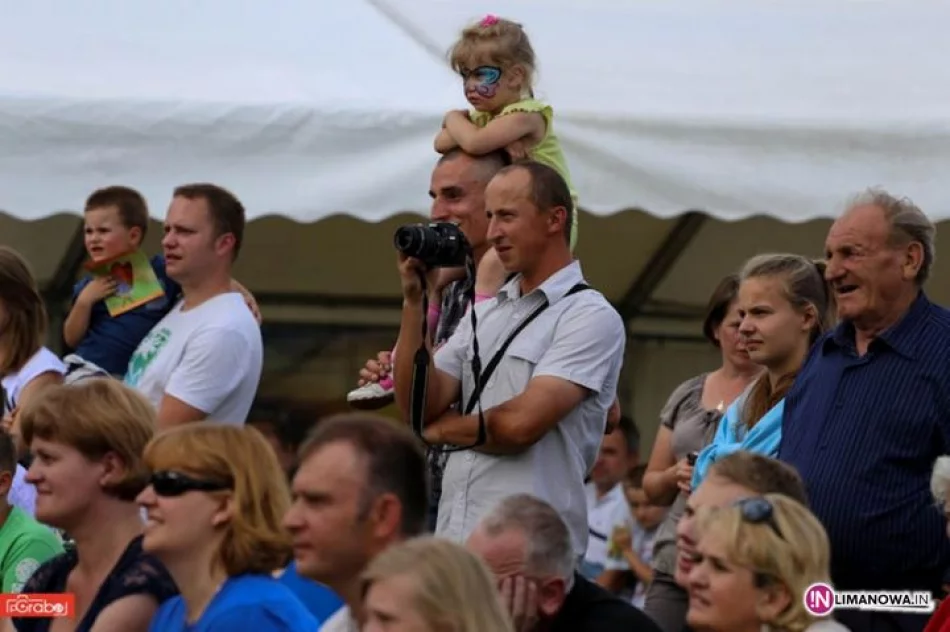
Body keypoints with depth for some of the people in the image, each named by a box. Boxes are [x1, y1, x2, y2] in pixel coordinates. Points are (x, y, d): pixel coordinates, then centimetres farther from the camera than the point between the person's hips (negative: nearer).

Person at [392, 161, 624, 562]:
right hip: (453, 540, 6)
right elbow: (418, 406, 8)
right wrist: (414, 302, 2)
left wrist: (443, 428, 2)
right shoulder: (485, 313, 17)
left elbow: (521, 423, -15)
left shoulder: (590, 317, -6)